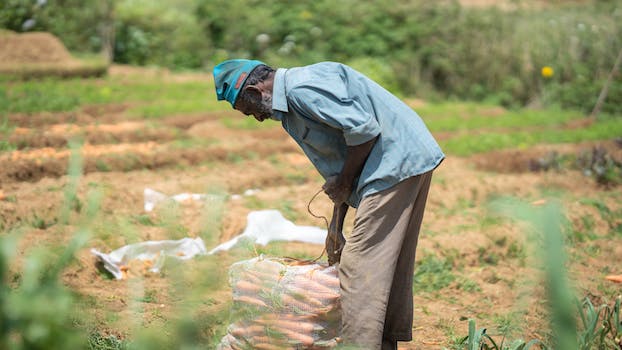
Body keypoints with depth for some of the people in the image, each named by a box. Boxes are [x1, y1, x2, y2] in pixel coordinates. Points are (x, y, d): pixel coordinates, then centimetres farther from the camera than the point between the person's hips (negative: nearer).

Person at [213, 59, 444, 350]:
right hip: (411, 162, 11)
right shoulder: (291, 107, 19)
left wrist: (344, 183, -9)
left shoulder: (302, 88, -14)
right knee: (390, 266, 16)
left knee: (359, 265, -9)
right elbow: (340, 168, 22)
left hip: (396, 162, -11)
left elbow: (363, 129, -22)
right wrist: (336, 225, 18)